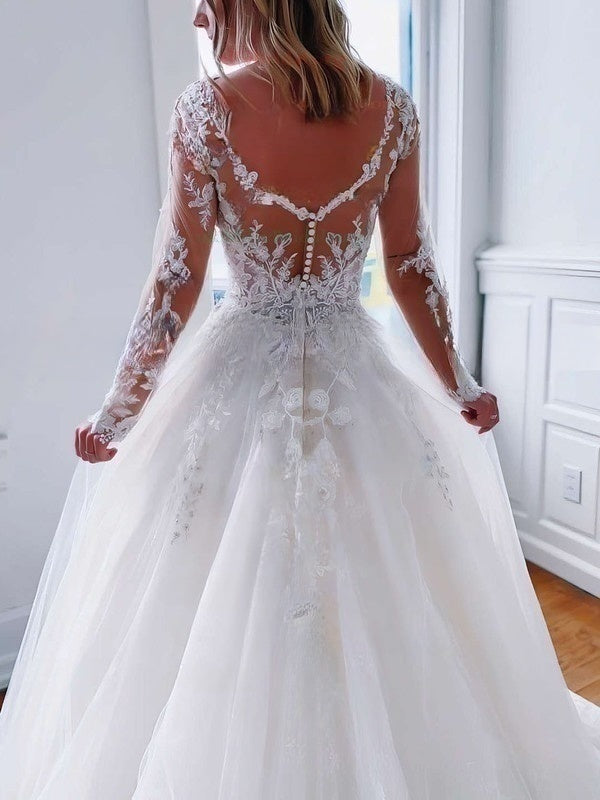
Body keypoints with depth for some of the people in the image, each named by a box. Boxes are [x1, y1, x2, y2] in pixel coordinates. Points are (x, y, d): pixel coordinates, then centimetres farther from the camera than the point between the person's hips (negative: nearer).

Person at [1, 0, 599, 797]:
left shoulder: (208, 109, -9)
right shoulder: (392, 106, 0)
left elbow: (177, 281, -9)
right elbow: (413, 267, 2)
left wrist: (120, 409, 2)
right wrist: (458, 387, 13)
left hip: (242, 379, -2)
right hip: (360, 373, 3)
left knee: (224, 616, 15)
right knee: (390, 611, 20)